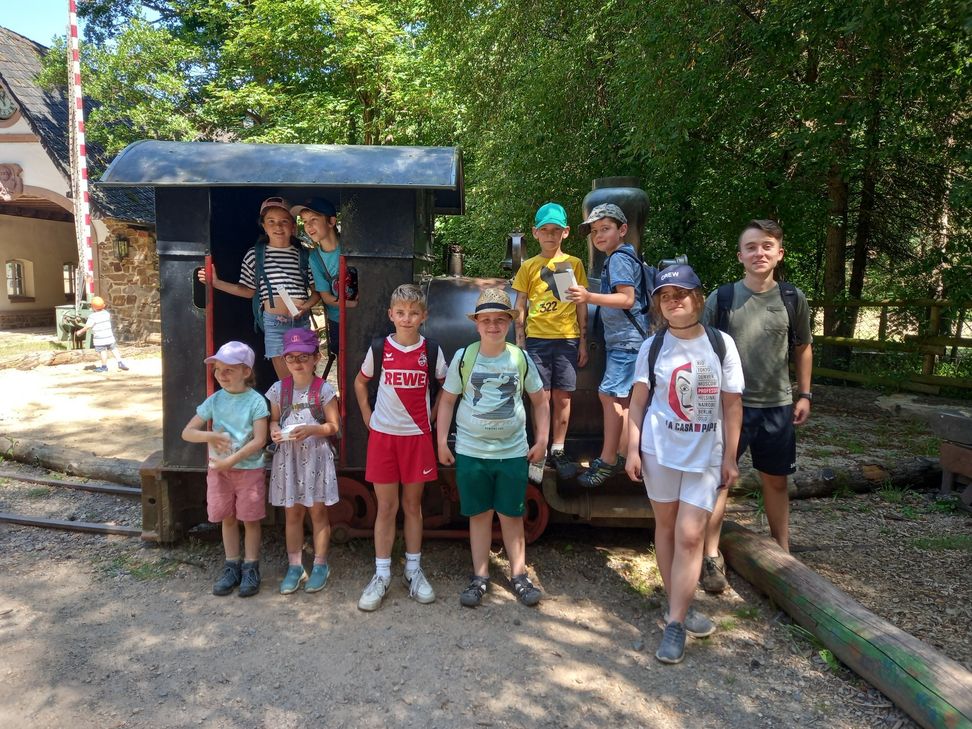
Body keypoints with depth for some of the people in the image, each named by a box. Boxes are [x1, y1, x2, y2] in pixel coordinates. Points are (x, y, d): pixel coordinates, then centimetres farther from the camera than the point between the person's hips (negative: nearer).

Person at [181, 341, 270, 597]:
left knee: (250, 519, 6)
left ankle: (251, 568, 19)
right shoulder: (215, 400, 1)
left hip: (249, 469, -4)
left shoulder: (255, 401, -11)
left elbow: (259, 440, -17)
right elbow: (187, 432, 3)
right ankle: (232, 567, 26)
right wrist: (211, 436, -16)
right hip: (219, 469, 4)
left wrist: (231, 460, -20)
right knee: (227, 519, 13)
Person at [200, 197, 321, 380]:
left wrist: (306, 306, -9)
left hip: (301, 322, 1)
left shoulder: (304, 255, 4)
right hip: (273, 323, -1)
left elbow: (317, 290, 9)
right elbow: (249, 291, 11)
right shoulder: (254, 255, 3)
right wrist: (216, 282, 5)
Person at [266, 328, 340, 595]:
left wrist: (311, 429, -21)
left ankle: (320, 565, 20)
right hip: (288, 456, 3)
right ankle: (295, 566, 22)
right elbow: (273, 419, 10)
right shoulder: (279, 389, 2)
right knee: (292, 513, 10)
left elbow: (333, 426, -5)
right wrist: (275, 431, -12)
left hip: (316, 456, -3)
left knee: (318, 512, 7)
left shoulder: (324, 390, -7)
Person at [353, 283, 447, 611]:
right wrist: (367, 417, 5)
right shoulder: (379, 349, -2)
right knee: (386, 507, 5)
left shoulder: (432, 351, -3)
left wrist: (432, 416, 2)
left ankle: (413, 571, 23)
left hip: (417, 436, 0)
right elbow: (360, 383, 12)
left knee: (412, 505, 10)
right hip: (383, 435, 0)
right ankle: (381, 575, 16)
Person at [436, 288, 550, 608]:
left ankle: (519, 575, 24)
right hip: (471, 451, 0)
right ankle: (480, 577, 23)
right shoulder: (463, 357, -4)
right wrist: (442, 441, -2)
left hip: (513, 450, 1)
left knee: (512, 515, 9)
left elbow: (540, 401, 8)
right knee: (479, 514, 10)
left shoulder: (521, 359, -1)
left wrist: (542, 440, 2)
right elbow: (447, 400, 2)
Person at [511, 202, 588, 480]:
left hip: (567, 339, 1)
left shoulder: (574, 264, 7)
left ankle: (558, 451, 16)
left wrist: (583, 342, 4)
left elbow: (581, 306, 8)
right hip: (537, 339, -1)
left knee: (562, 397, 4)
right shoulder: (528, 267, 7)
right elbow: (520, 308, 7)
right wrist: (520, 343, 1)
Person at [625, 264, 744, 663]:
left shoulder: (721, 344, -2)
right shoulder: (652, 346, 0)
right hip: (659, 450, 1)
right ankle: (681, 605, 28)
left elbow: (732, 405, 1)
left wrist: (730, 458, 0)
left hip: (706, 454, -1)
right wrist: (633, 449, -3)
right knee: (666, 526, 11)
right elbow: (638, 402, 2)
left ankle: (674, 623, 6)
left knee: (690, 535, -4)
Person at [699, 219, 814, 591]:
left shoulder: (793, 298, 1)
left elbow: (803, 347, 13)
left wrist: (804, 395, 9)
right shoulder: (721, 299, -6)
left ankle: (783, 552, 31)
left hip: (777, 406, 2)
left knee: (776, 481, 15)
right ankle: (712, 557, 12)